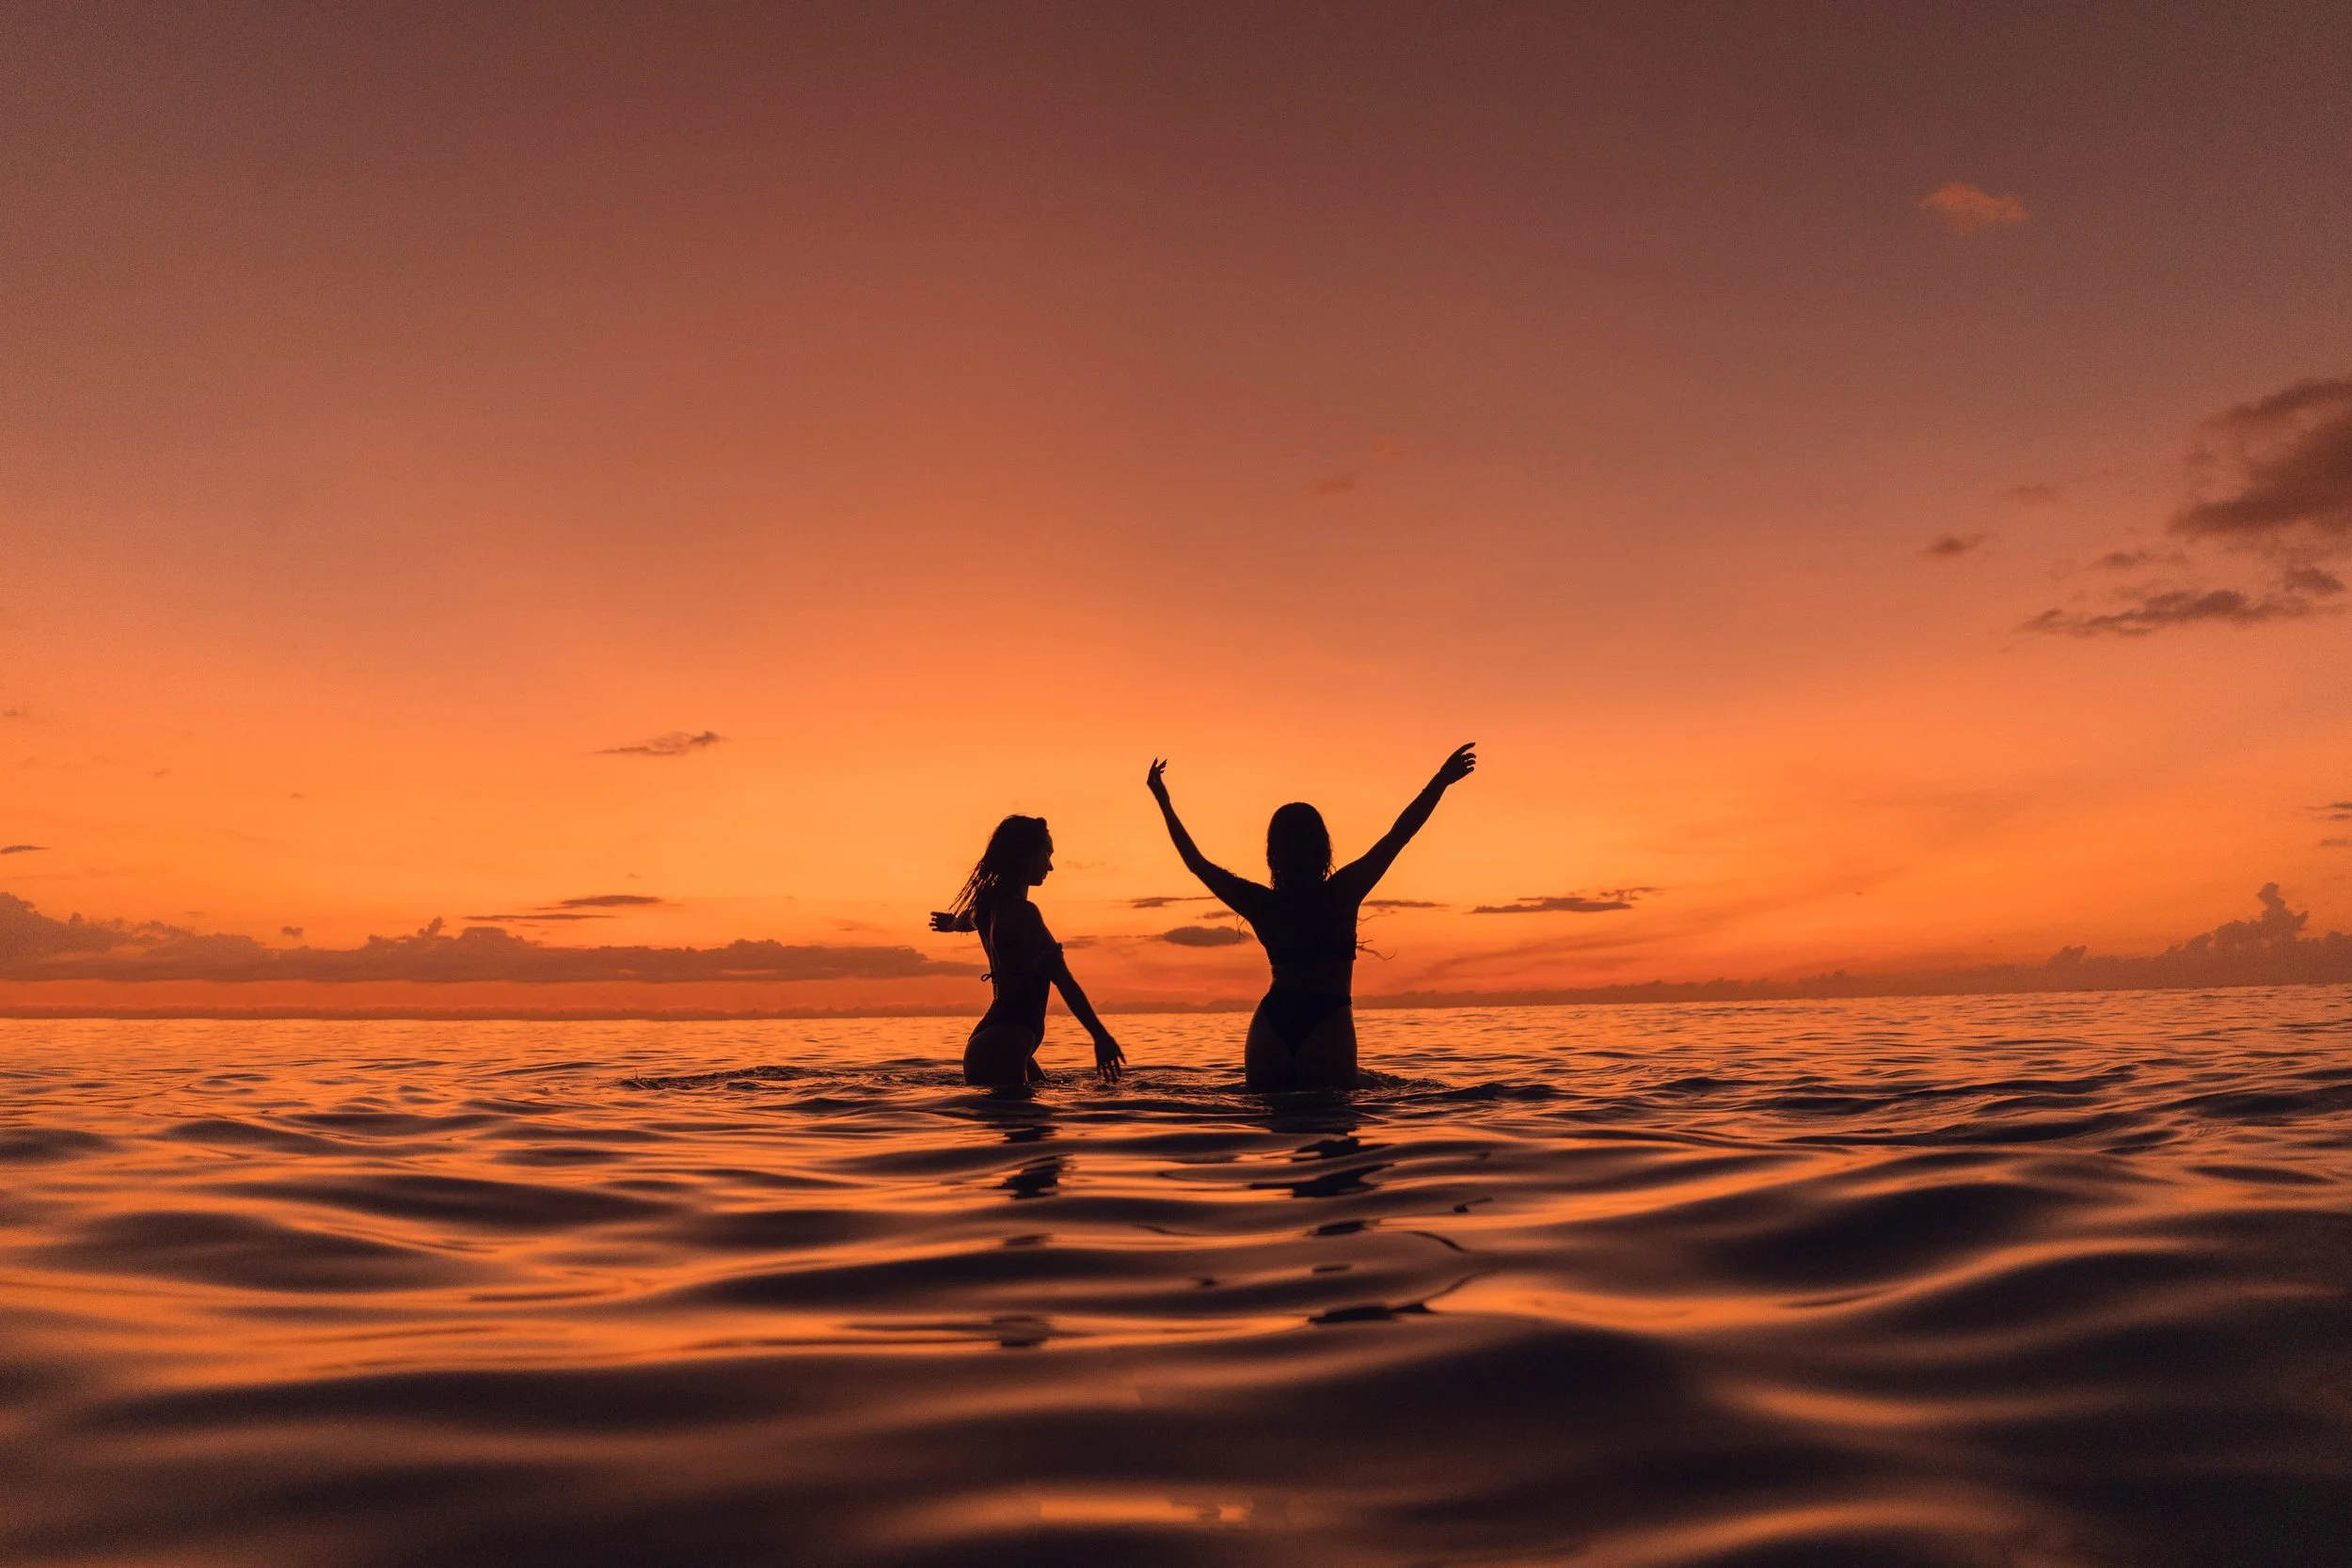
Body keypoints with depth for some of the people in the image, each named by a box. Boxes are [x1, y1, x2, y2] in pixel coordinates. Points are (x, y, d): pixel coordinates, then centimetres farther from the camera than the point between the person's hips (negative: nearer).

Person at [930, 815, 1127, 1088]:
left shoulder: (991, 905, 15)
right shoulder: (1022, 912, -14)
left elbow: (958, 922, 41)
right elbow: (1063, 979, -20)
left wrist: (953, 923, 66)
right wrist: (1101, 1036, -21)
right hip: (1003, 1046, -10)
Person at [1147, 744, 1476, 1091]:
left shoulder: (1260, 902, 2)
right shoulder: (1342, 893, -5)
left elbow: (1197, 862, 12)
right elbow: (1399, 835, -2)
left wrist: (1164, 801, 21)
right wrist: (1441, 780, 3)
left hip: (1270, 1025, 3)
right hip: (1328, 1024, -3)